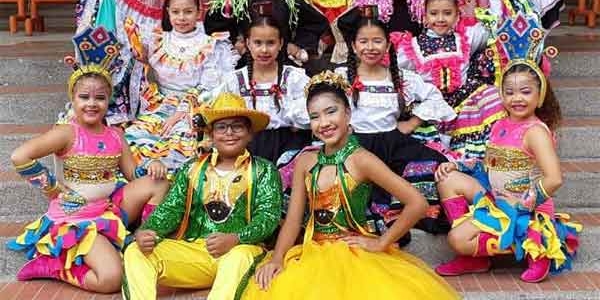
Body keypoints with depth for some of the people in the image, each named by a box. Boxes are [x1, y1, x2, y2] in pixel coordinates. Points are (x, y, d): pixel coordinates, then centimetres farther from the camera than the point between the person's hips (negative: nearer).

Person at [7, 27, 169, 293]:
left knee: (158, 182, -8)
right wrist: (51, 187, -14)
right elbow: (19, 157, -24)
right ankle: (51, 265, -2)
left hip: (111, 208, 7)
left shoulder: (115, 137, 6)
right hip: (75, 216, -6)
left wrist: (152, 167, -15)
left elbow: (134, 175, 8)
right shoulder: (67, 134, -13)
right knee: (111, 279, -25)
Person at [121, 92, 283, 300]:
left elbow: (268, 217, -6)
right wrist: (147, 231, -14)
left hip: (240, 250, -3)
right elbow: (171, 208, 9)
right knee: (136, 252, -17)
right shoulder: (192, 169, 16)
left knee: (239, 258, -39)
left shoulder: (263, 171, 6)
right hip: (192, 250, 4)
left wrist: (235, 239, -25)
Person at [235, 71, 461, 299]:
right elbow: (293, 219, 3)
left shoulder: (360, 160, -11)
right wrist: (277, 259, -13)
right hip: (313, 254, 4)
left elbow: (417, 204, -16)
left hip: (355, 254, -4)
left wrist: (381, 243, -9)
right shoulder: (305, 161, 4)